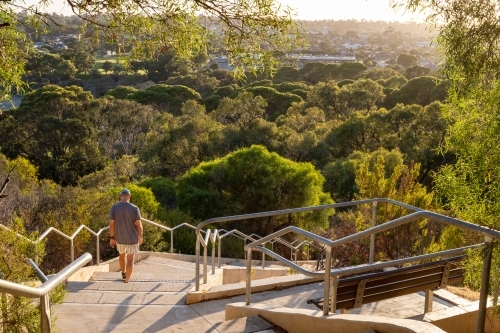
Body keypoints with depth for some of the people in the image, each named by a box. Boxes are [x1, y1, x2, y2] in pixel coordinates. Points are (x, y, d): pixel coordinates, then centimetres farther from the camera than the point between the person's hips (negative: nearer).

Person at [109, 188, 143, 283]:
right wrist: (140, 236, 4)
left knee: (122, 255, 26)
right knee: (130, 259, 4)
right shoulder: (134, 208, -14)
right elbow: (139, 224, -11)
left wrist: (111, 238, 2)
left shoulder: (114, 207, -10)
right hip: (132, 238, -3)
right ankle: (126, 280, 5)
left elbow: (111, 224, -8)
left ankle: (123, 273, 45)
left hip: (119, 238, 3)